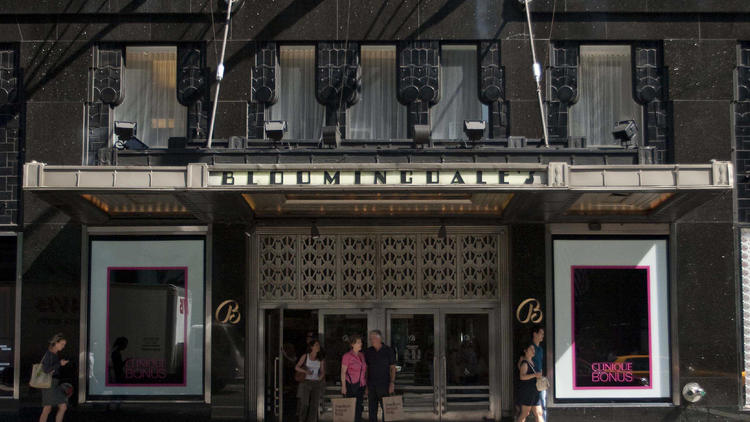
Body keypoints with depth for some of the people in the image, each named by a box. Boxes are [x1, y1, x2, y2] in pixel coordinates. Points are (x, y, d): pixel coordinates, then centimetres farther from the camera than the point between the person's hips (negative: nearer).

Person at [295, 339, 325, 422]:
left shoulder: (320, 359, 6)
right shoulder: (305, 356, -1)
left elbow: (322, 371, 8)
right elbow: (296, 367, -4)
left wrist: (320, 379, -12)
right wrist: (305, 371, -21)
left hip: (316, 383, 2)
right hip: (305, 382, -2)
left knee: (314, 404, -6)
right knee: (304, 403, -10)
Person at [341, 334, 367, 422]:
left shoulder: (362, 355, 11)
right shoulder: (347, 356, -7)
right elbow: (343, 372, -9)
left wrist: (366, 384, 14)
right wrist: (343, 386, -15)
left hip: (361, 385, 6)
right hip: (351, 385, -6)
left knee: (359, 407, 6)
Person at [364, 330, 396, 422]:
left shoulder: (388, 351, -2)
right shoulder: (368, 352, 6)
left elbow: (393, 368, 0)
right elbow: (366, 368, 10)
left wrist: (392, 383, -9)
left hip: (384, 384, -3)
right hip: (371, 385, 3)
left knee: (386, 408, -2)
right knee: (372, 408, 4)